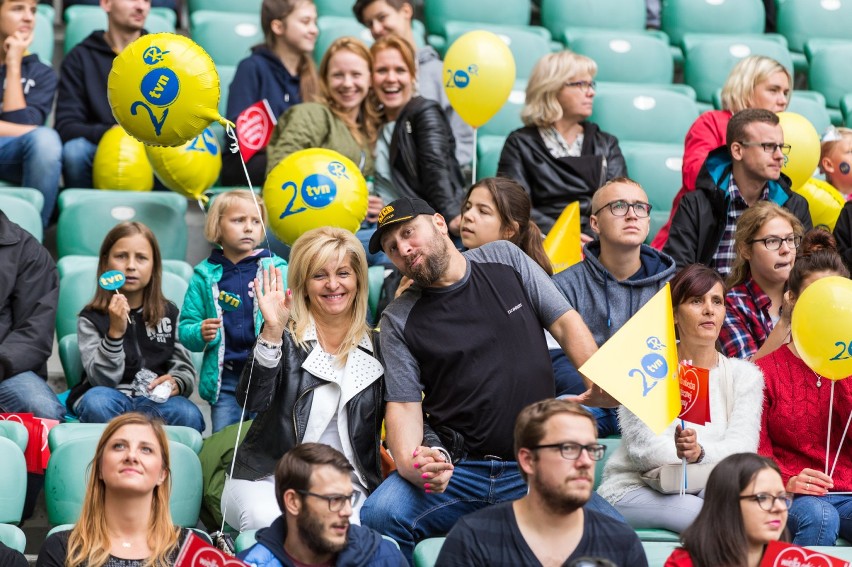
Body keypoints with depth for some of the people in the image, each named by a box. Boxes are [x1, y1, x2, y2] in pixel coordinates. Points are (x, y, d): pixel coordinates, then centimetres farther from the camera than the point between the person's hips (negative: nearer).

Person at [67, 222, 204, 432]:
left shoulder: (169, 313, 11)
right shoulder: (92, 318, 3)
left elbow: (185, 368, 9)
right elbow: (102, 379, -8)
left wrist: (176, 383, -16)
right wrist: (115, 332, -22)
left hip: (155, 399, 2)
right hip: (109, 397, -1)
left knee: (190, 416, -31)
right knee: (97, 403, -37)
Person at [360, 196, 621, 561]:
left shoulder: (504, 259, 10)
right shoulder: (399, 322, 6)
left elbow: (566, 324, 8)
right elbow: (403, 405, 0)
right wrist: (410, 464, -23)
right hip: (454, 467, -1)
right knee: (380, 515, -31)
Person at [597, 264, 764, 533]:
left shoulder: (745, 375, 9)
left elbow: (743, 447, -8)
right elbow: (642, 448, -11)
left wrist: (700, 452, -31)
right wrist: (682, 452, -33)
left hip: (705, 490, 4)